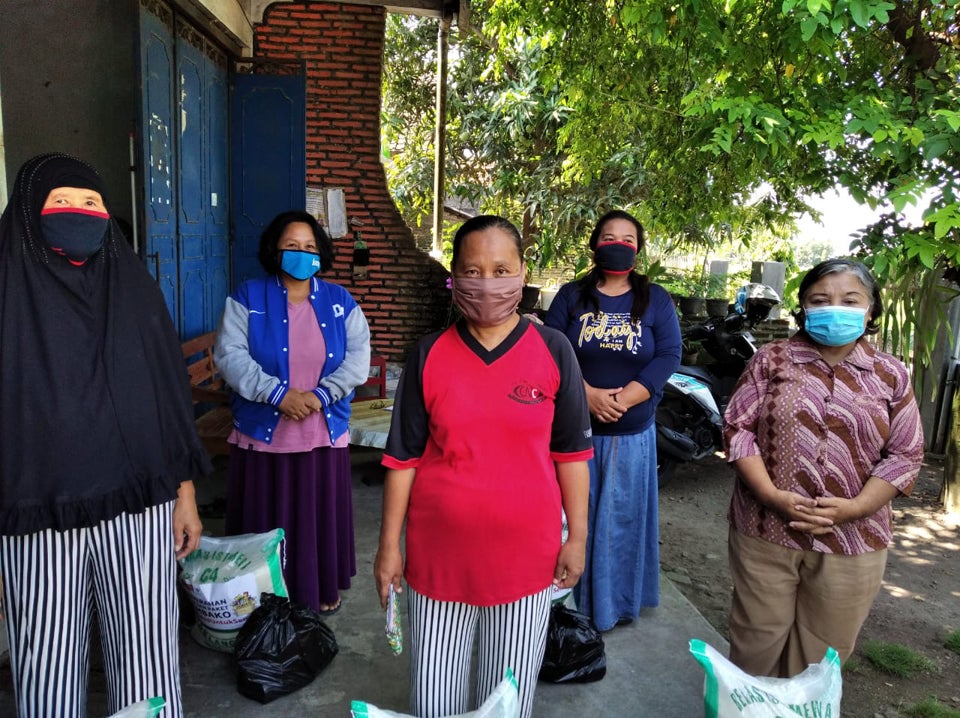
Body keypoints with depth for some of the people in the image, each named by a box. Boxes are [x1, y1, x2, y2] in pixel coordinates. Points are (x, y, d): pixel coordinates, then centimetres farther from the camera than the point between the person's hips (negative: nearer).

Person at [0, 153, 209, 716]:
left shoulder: (133, 288, 5)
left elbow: (171, 394, 7)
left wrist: (186, 493, 7)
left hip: (139, 508, 2)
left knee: (149, 663, 7)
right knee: (48, 672, 10)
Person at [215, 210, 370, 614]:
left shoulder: (339, 301, 6)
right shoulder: (248, 298, 1)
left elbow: (359, 356, -2)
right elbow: (229, 354, -10)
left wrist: (321, 394, -16)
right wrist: (278, 394, -20)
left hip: (324, 434, 2)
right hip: (263, 433, -1)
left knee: (320, 515, 12)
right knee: (266, 519, 8)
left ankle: (323, 589, 32)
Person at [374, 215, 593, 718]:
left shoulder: (553, 351, -5)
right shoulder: (429, 355, -5)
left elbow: (571, 451, 0)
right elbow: (403, 457, -1)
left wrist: (577, 536, 1)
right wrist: (389, 545, 0)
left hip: (526, 552, 0)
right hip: (439, 553, 1)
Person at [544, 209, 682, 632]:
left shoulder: (656, 300, 4)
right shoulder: (571, 296, 3)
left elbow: (669, 356, -6)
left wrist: (622, 399, -18)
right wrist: (588, 395, -19)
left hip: (632, 434, 0)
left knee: (624, 517, 10)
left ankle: (619, 601, 29)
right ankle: (574, 601, 25)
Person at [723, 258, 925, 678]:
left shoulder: (891, 375, 4)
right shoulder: (771, 359, 0)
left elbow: (905, 455, 1)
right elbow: (737, 427, -4)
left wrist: (852, 508, -13)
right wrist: (771, 495, -16)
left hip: (852, 541, 1)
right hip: (765, 532, -1)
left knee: (822, 655, 16)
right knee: (756, 641, 13)